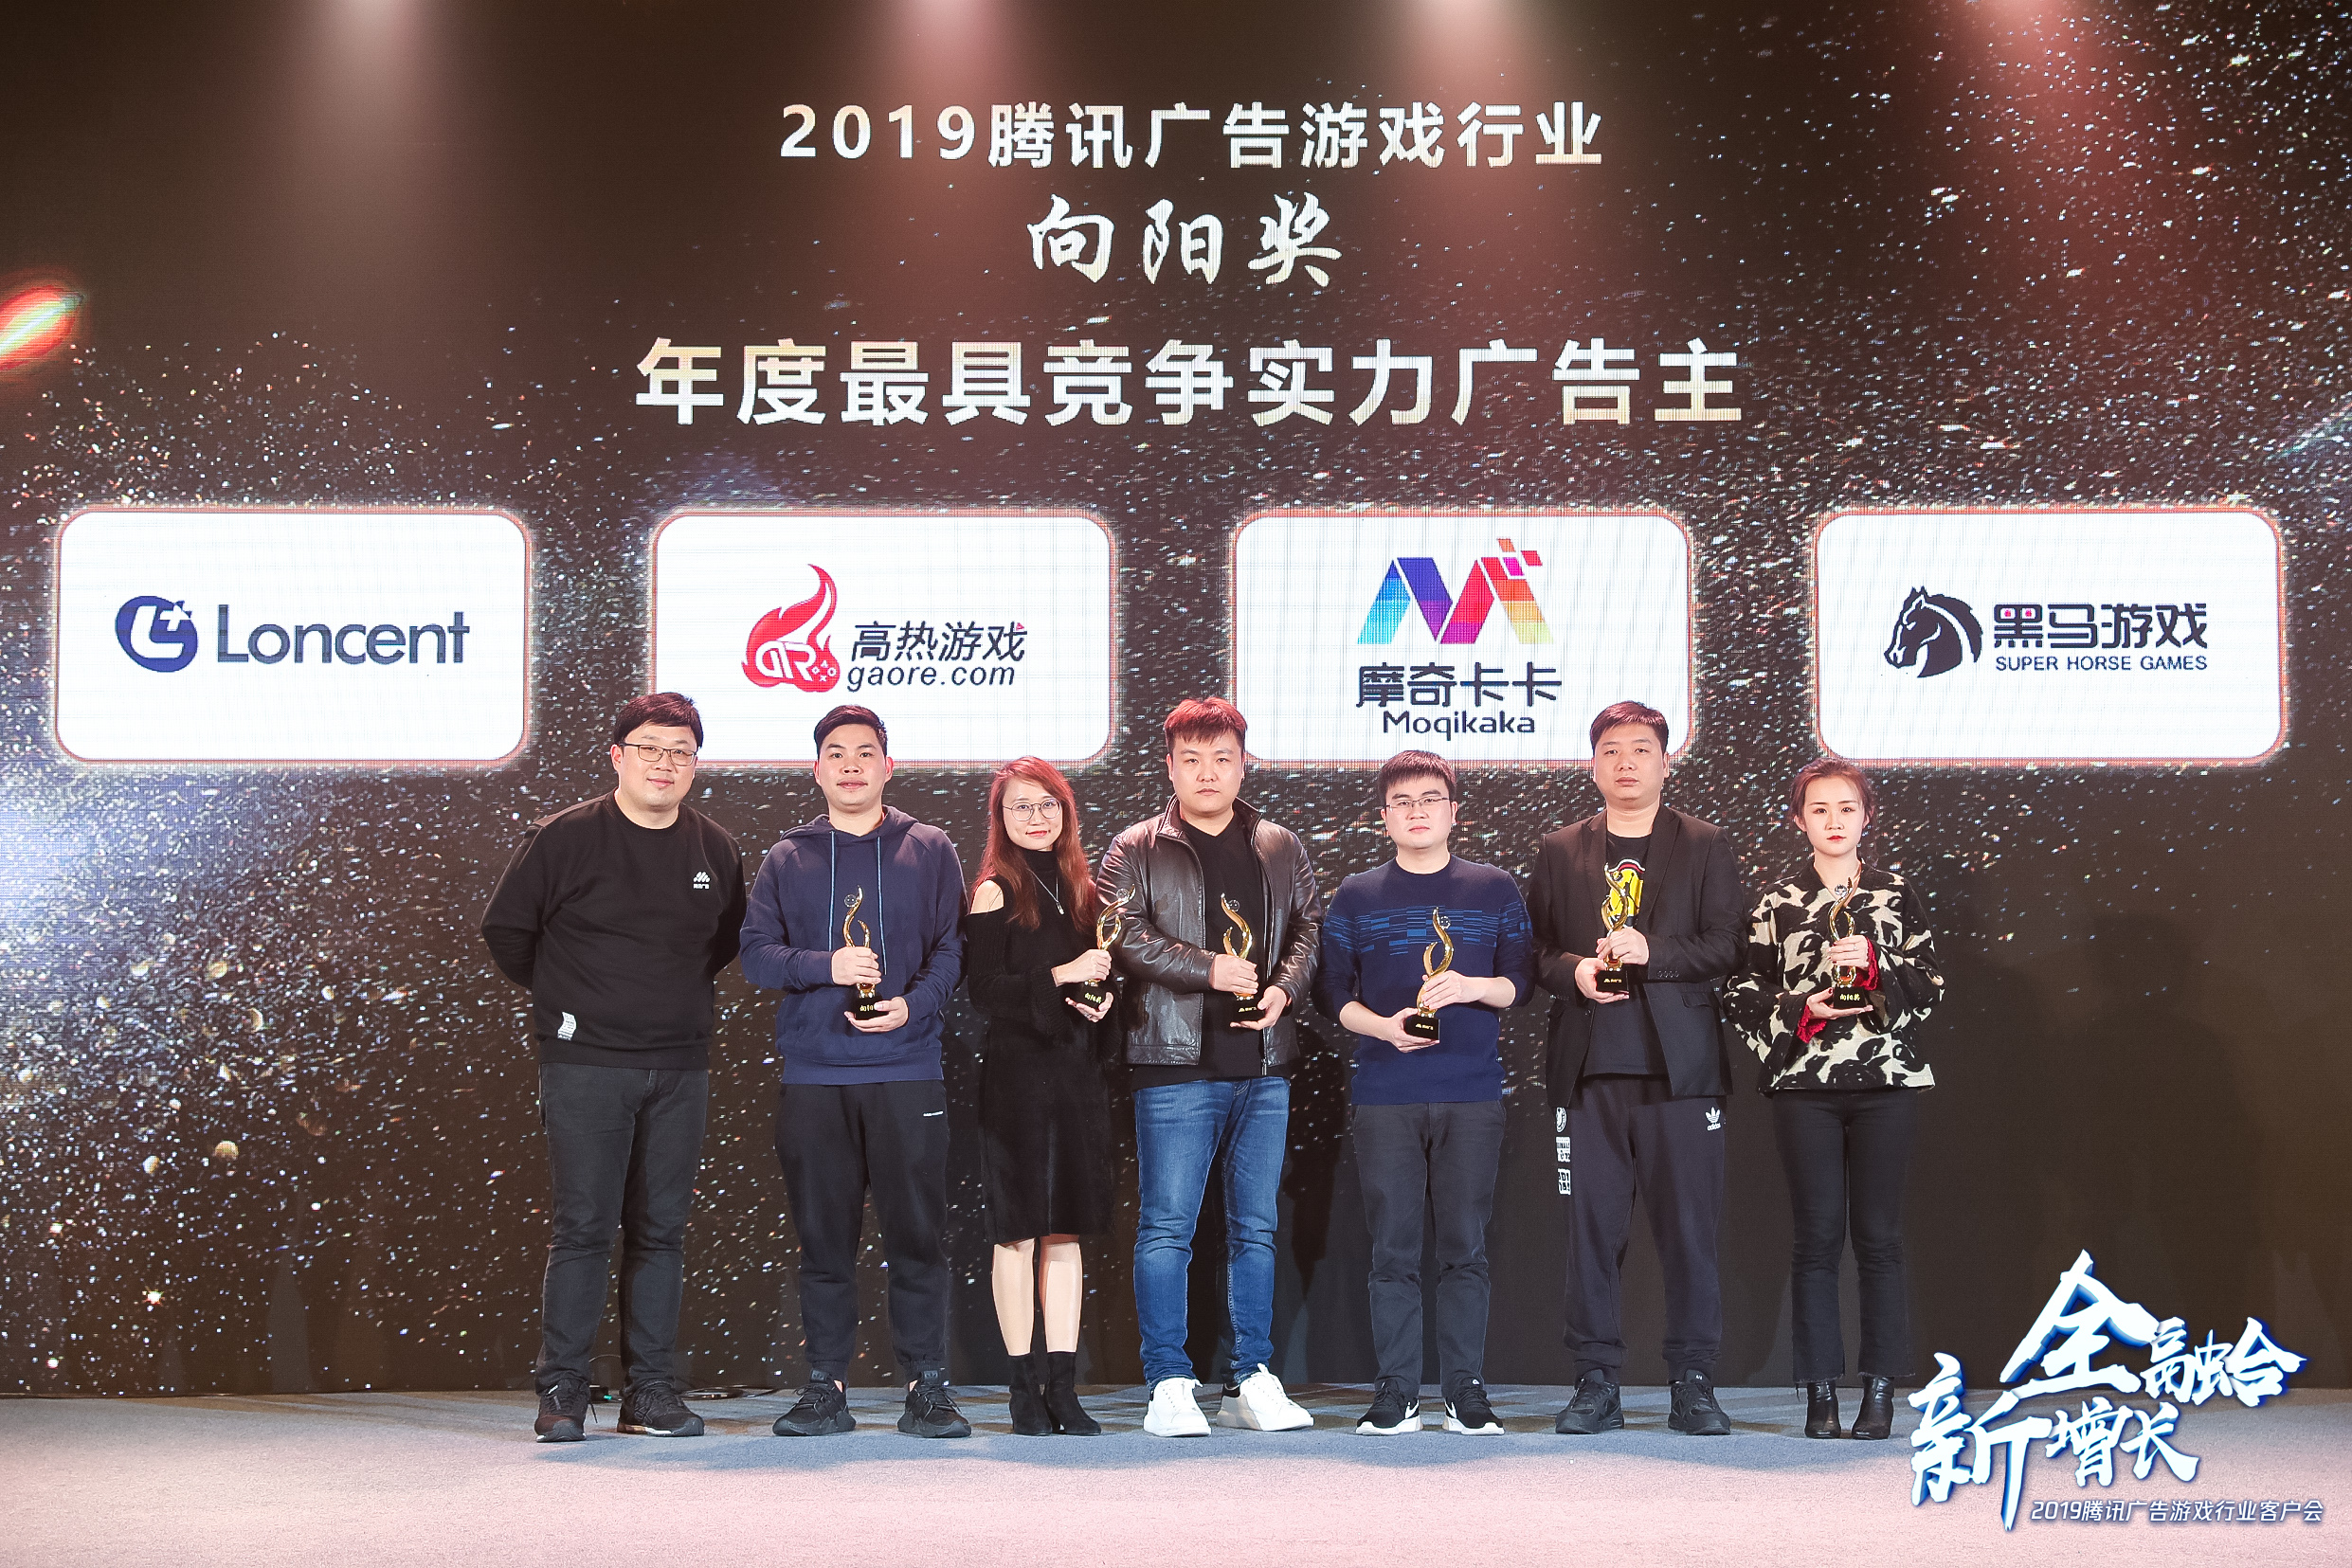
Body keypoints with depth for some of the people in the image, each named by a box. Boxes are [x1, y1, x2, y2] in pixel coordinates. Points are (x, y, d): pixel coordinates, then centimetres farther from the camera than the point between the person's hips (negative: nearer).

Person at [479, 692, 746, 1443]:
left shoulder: (716, 850, 7)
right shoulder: (565, 838, -5)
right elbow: (505, 926, 3)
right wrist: (561, 998, 8)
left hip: (680, 1068, 4)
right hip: (586, 1063, -4)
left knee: (661, 1230, 6)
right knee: (582, 1227, -4)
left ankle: (651, 1391, 12)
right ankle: (561, 1390, 3)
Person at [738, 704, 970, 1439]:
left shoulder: (929, 851, 9)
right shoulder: (787, 859, 12)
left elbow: (953, 945, 5)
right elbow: (755, 950, 5)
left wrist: (914, 1005, -12)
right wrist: (825, 967, -12)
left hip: (907, 1071, -1)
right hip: (812, 1075, 1)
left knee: (917, 1232, -2)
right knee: (823, 1237, 4)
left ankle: (927, 1385, 5)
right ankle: (825, 1386, 11)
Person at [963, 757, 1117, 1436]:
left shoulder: (1078, 887, 14)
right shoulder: (994, 892, -3)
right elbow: (984, 987, -11)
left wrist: (1101, 995, -2)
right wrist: (1059, 977, -17)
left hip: (1076, 1073, 5)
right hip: (1016, 1070, -5)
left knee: (1065, 1229, 6)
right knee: (1018, 1230, -1)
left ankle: (1062, 1386, 10)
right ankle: (1024, 1386, 6)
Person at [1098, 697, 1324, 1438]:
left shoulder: (1281, 849, 15)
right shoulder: (1134, 851, 3)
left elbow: (1312, 926, 11)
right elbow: (1122, 934, -8)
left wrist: (1284, 988, -8)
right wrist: (1210, 969, -15)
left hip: (1263, 1066, 4)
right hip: (1176, 1064, -4)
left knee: (1256, 1226, 7)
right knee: (1167, 1227, -4)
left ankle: (1252, 1380, 15)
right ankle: (1169, 1385, 3)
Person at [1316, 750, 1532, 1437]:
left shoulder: (1496, 890, 10)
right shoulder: (1357, 896, 10)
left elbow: (1523, 979, 10)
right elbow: (1332, 991, 9)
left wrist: (1473, 987, -10)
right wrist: (1383, 1025, -9)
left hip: (1473, 1096, 0)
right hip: (1384, 1097, 0)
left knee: (1466, 1247, 1)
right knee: (1393, 1249, 0)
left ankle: (1466, 1391, 8)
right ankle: (1396, 1393, 6)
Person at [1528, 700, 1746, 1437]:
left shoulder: (1704, 847, 9)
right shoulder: (1559, 851, 15)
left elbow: (1728, 945, 1)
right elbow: (1537, 950, 13)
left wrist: (1653, 952, -13)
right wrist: (1573, 970, -7)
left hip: (1680, 1065, -1)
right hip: (1589, 1069, 2)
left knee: (1689, 1230, -2)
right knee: (1590, 1229, 0)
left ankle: (1694, 1383, 7)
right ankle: (1597, 1383, 7)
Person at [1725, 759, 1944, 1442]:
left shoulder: (1897, 895, 8)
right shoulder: (1777, 904, 7)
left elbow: (1929, 984, 4)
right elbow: (1742, 994, 6)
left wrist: (1876, 967, -13)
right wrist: (1802, 1013, -9)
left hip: (1886, 1084, 0)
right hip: (1805, 1087, 0)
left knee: (1878, 1236, 0)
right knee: (1817, 1237, 0)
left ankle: (1880, 1391, 5)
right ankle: (1820, 1392, 5)